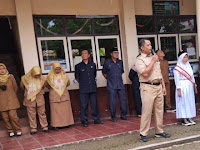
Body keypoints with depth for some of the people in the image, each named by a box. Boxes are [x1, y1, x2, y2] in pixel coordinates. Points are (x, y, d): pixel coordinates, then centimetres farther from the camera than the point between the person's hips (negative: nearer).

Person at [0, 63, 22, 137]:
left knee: (12, 115, -9)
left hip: (11, 100, -1)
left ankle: (18, 130, 6)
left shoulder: (11, 77, 0)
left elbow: (15, 87, 12)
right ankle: (10, 131, 17)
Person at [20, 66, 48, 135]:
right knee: (31, 114, 6)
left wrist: (38, 91, -1)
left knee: (42, 113, 7)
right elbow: (22, 86, 9)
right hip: (29, 99, -1)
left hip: (40, 98, 1)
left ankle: (45, 127, 17)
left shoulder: (42, 78, -5)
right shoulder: (25, 78, -9)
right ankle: (33, 128, 16)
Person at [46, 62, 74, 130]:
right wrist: (52, 88, 6)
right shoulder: (50, 76, -3)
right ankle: (56, 125, 4)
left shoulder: (64, 75, 3)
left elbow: (68, 83, 13)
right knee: (55, 110, -1)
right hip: (54, 96, -2)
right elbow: (46, 84, 8)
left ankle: (68, 123, 14)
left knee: (66, 109, 5)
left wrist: (62, 87, 4)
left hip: (64, 95, 2)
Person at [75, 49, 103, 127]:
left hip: (93, 88, 2)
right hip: (83, 89, -2)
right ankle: (84, 121, 10)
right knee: (84, 106, 0)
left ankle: (96, 119, 20)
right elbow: (77, 77, 9)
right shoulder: (78, 66, 1)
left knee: (94, 104, 8)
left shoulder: (93, 64, 9)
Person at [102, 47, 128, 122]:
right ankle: (113, 117, 11)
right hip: (111, 86, -3)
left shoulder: (120, 62, 8)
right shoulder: (107, 62, 0)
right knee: (112, 102, -1)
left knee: (123, 100, 4)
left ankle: (123, 115, 19)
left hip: (120, 85, 3)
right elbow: (104, 73, 10)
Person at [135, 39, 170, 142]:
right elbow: (145, 73, -20)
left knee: (159, 110, 10)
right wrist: (153, 61, -12)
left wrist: (163, 86, 16)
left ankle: (159, 131, 21)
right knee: (146, 111, -5)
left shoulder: (154, 57, 17)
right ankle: (143, 134, 4)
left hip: (158, 86, 7)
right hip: (148, 87, -7)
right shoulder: (139, 60, -6)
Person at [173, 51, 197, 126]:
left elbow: (192, 77, 18)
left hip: (190, 87, 7)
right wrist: (178, 90, -15)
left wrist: (194, 86, 17)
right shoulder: (177, 68, -8)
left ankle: (189, 118, 16)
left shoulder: (188, 66, 13)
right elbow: (177, 80, -11)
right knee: (183, 102, -4)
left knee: (191, 102, 8)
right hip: (182, 87, -7)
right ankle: (184, 120, 2)